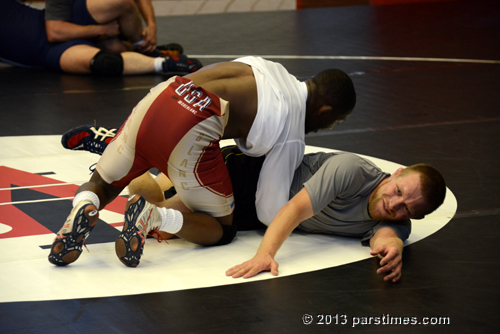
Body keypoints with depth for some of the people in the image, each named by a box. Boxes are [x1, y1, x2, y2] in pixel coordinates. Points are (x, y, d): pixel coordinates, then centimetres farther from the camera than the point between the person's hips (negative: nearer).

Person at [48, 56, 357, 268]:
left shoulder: (268, 68, 27)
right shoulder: (292, 138, 10)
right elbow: (271, 214, 10)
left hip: (153, 101, 6)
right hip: (191, 131, -6)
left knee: (101, 185, 27)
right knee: (222, 230, 15)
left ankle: (86, 206, -9)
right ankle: (156, 215, -13)